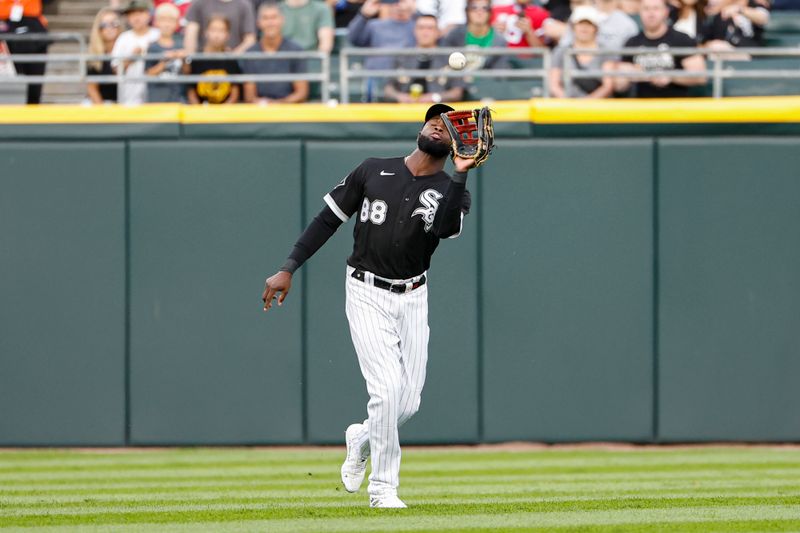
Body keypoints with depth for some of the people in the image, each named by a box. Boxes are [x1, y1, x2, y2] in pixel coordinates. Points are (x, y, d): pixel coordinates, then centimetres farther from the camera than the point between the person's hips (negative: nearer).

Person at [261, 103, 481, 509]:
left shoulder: (450, 191, 1)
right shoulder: (373, 172, 2)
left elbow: (446, 228, -23)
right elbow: (328, 219, 6)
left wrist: (460, 174, -30)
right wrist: (288, 269, 0)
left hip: (412, 301, 3)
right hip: (367, 296, -2)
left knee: (408, 403, 1)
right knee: (387, 387, -17)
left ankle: (361, 439, 35)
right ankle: (382, 487, -5)